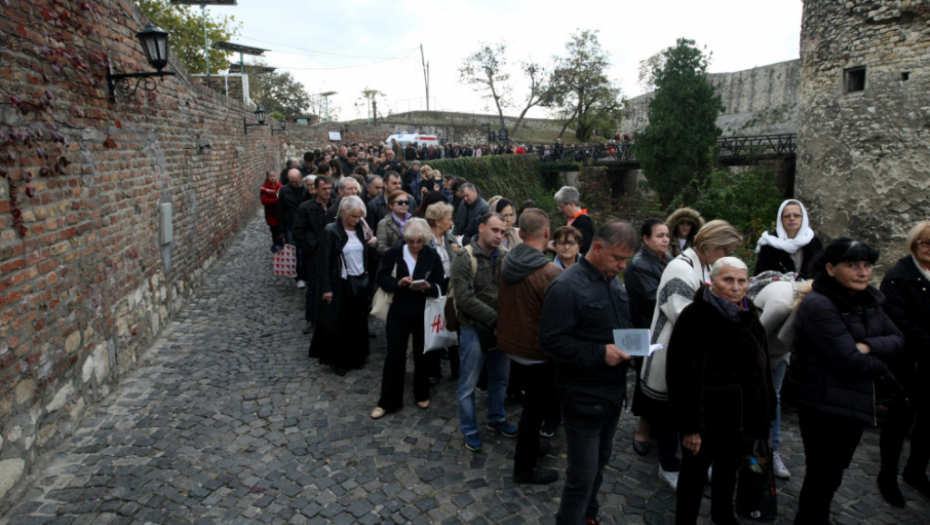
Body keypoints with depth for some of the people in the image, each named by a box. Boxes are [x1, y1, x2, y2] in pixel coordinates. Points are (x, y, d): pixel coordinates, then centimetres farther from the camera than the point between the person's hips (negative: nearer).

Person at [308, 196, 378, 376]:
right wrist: (326, 288, -13)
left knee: (359, 322, 13)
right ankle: (338, 361, 23)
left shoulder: (361, 229, 2)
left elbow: (367, 253, 12)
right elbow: (323, 261, -12)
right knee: (339, 323, 7)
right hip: (340, 285, -5)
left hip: (360, 283, 5)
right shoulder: (331, 231, -12)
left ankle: (356, 357, 30)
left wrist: (372, 243, -9)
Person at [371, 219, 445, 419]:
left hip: (424, 314, 0)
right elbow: (382, 279, -4)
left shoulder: (433, 256, -3)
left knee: (422, 355, 13)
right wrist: (398, 282, -23)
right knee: (394, 355, 5)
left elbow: (440, 285, -3)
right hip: (398, 312, 0)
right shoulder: (393, 254, -3)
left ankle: (422, 395, 33)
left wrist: (427, 287, -25)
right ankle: (387, 401, 17)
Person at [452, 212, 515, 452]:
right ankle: (469, 430, 25)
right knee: (469, 383, 7)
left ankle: (496, 419, 40)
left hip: (500, 327, 5)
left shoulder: (503, 257, 2)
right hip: (474, 328, -5)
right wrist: (495, 318, -20)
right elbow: (465, 298, -19)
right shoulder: (465, 258, -13)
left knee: (500, 378, 19)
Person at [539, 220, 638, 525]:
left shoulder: (615, 283, 8)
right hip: (584, 397, -8)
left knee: (599, 463, 23)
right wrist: (600, 354, -26)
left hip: (613, 392, 8)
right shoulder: (567, 286, -19)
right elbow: (551, 340, -22)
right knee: (582, 474, 0)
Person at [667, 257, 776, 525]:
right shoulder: (695, 315, -19)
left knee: (729, 468, 24)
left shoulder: (748, 314, 5)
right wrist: (689, 424, -23)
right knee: (695, 471, 10)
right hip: (707, 415, -7)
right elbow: (682, 374, -22)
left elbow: (761, 366, 16)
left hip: (741, 415, 7)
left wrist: (765, 410, 13)